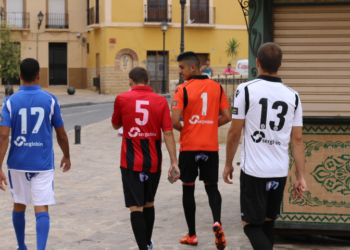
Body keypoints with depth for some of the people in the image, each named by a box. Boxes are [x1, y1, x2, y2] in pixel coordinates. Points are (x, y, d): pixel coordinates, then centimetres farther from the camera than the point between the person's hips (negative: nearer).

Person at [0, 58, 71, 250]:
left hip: (18, 163, 1)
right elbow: (61, 134, 3)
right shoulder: (50, 100, -4)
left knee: (19, 207, 19)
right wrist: (66, 157, 20)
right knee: (42, 210, -3)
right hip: (43, 164, -1)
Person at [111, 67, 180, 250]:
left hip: (131, 163, -3)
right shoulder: (161, 101, -2)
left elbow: (116, 125, 11)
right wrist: (174, 162, -7)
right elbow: (168, 133, -8)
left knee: (136, 207, -2)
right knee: (149, 203, 21)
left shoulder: (122, 99, -5)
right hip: (153, 162, 3)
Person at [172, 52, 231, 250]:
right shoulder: (217, 87, 2)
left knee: (188, 188, 11)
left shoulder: (183, 90, -10)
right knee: (212, 187, 13)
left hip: (189, 146, -3)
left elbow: (175, 121, -16)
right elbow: (227, 117, 1)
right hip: (211, 146, 3)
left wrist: (183, 129, 5)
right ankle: (217, 222, -13)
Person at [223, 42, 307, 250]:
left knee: (251, 224, 2)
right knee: (268, 222, 19)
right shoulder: (293, 96, 4)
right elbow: (297, 139, 3)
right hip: (280, 172, 4)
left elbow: (234, 133, -5)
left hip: (254, 171, -4)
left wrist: (228, 164, 8)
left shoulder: (246, 90, -8)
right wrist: (301, 177, 7)